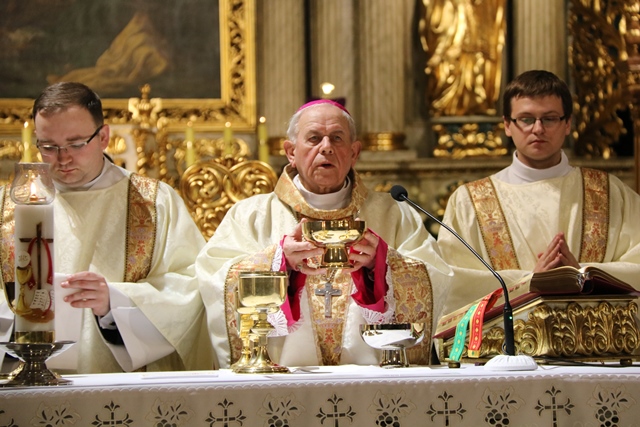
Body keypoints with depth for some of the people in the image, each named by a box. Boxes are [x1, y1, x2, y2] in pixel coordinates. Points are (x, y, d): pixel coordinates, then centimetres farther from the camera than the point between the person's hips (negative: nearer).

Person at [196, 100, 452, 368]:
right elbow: (212, 283, -1)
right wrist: (281, 260, -15)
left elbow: (435, 287, 5)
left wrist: (380, 261, -12)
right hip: (282, 374, -1)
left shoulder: (392, 214, 16)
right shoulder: (250, 215, 13)